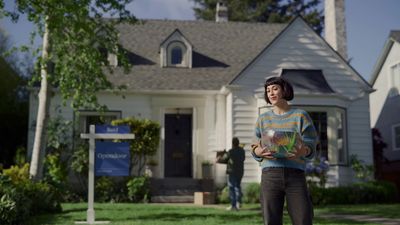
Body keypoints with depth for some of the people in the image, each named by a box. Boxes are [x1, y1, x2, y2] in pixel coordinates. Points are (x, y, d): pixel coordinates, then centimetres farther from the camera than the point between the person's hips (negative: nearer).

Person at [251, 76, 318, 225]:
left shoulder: (300, 116, 8)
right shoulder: (263, 119, 15)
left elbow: (311, 147, 3)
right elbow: (256, 150, 12)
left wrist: (303, 151, -21)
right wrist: (258, 152, -13)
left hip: (295, 174, -1)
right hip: (270, 175, 1)